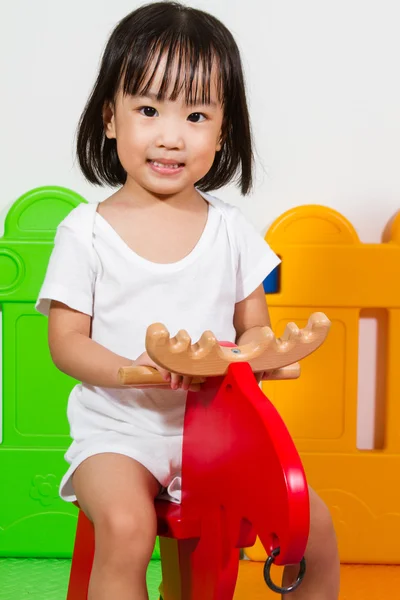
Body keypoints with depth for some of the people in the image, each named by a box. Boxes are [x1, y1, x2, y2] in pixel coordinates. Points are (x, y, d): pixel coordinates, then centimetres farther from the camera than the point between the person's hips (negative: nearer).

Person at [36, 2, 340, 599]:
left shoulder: (230, 229, 4)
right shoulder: (86, 231, -4)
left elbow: (255, 328, 8)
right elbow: (66, 341, -5)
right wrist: (130, 371, -25)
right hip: (118, 428, -3)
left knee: (314, 523, -7)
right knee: (125, 527, -31)